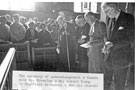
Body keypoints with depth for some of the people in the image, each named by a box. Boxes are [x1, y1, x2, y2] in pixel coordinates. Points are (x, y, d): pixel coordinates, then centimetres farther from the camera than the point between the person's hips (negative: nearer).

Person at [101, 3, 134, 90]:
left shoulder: (129, 18, -10)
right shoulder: (109, 18, 9)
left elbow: (130, 39, -13)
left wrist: (112, 43, -19)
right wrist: (107, 46, -3)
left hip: (121, 58, -5)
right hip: (109, 57, 5)